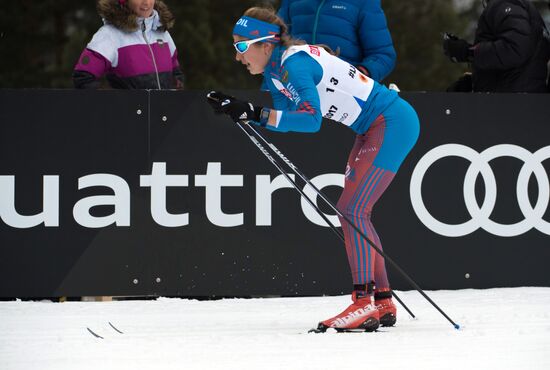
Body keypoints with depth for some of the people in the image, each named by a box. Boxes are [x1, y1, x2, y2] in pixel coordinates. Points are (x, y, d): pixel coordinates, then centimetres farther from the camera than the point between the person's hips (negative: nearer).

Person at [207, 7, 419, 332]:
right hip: (374, 129, 10)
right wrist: (238, 109, -4)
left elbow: (311, 120, -31)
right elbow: (285, 119, 7)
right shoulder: (275, 68, 7)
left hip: (393, 123, -10)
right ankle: (383, 303, 13)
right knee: (355, 214, 10)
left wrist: (256, 113, -33)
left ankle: (364, 302, -13)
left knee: (351, 210, -13)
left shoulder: (295, 63, -22)